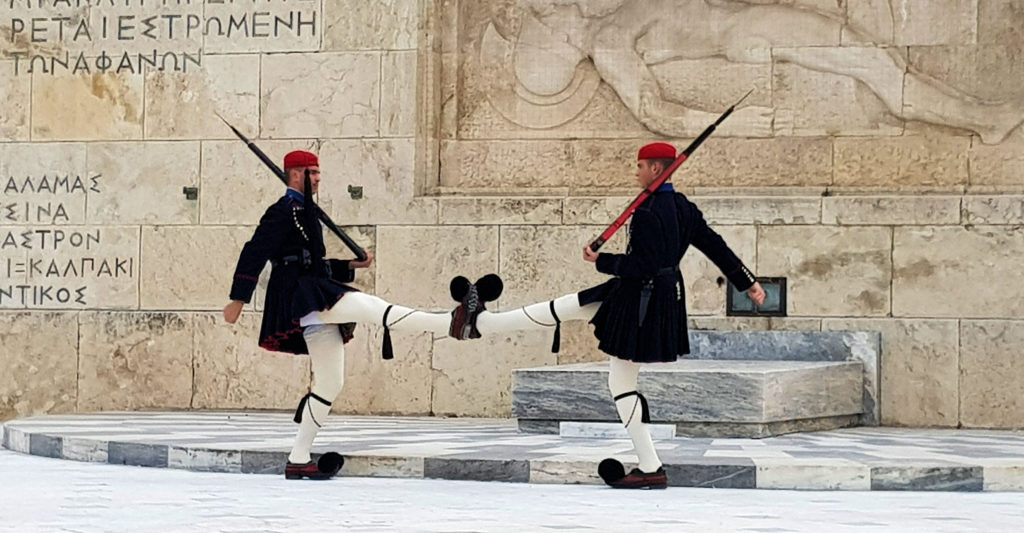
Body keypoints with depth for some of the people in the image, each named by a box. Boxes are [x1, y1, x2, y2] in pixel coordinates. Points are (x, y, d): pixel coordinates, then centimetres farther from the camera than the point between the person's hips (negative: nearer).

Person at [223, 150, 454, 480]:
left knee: (329, 384, 8)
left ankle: (299, 460, 11)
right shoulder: (284, 211, -3)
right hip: (303, 296, -11)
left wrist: (352, 266, 19)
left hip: (317, 300, 11)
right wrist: (238, 299, -16)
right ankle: (454, 323, -42)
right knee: (374, 308, -27)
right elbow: (254, 252, -11)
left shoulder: (304, 213, 27)